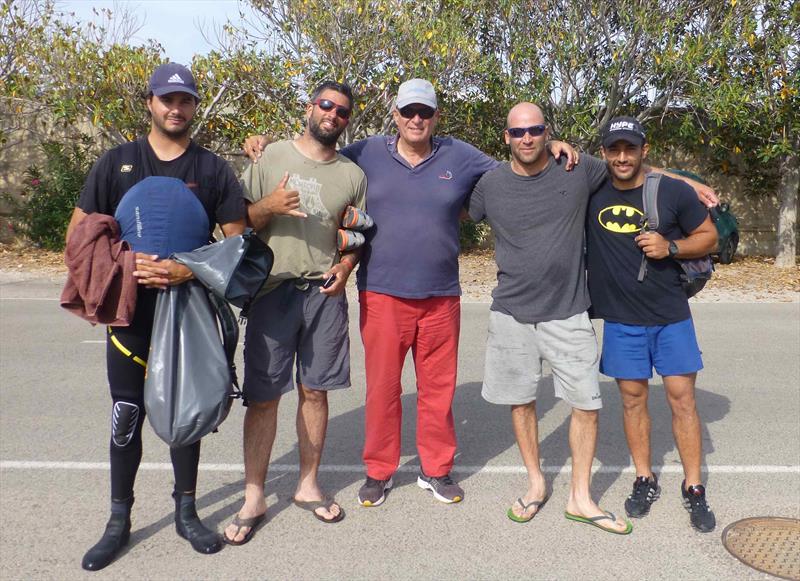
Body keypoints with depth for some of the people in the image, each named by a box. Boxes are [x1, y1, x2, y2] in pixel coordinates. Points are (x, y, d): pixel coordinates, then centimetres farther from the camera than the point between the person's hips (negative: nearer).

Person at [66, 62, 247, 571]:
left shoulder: (213, 170, 1)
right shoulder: (117, 162, 3)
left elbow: (238, 242, -3)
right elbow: (78, 232, 1)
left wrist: (189, 271, -18)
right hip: (130, 309, 0)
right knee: (127, 416, 6)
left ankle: (187, 512, 26)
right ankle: (120, 521, 22)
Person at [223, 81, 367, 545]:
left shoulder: (353, 174, 10)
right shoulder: (270, 158, 3)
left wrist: (346, 264, -5)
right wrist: (270, 206, -16)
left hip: (326, 294, 2)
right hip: (273, 291, -2)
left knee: (315, 391, 9)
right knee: (263, 396, 1)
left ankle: (309, 486, 25)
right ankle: (254, 498, 13)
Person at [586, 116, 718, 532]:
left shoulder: (674, 192, -6)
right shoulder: (590, 192, -3)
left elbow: (709, 236, 4)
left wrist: (671, 247, -15)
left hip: (671, 315, -1)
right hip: (620, 319, 1)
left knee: (681, 396, 1)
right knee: (632, 397, 9)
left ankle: (693, 489, 15)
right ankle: (644, 481, 24)